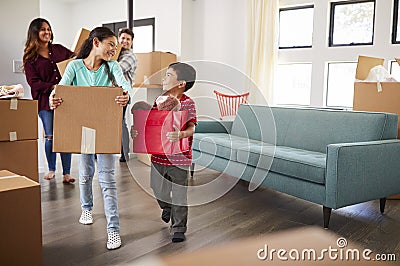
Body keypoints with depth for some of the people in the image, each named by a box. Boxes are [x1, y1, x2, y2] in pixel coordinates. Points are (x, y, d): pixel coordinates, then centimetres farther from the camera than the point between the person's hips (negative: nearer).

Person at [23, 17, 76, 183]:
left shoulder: (59, 50, 12)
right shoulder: (30, 57, 4)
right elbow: (33, 82, -3)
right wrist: (52, 87, -16)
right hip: (44, 100, -2)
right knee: (50, 136, 0)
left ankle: (66, 173, 3)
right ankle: (51, 169, 22)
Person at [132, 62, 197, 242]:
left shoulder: (188, 103, -9)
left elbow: (192, 127, -19)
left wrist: (181, 135, -39)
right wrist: (136, 129, -9)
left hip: (179, 157, -5)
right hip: (159, 154, 5)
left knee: (179, 194, 3)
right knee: (158, 190, 18)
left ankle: (178, 229, 19)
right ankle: (167, 208, 50)